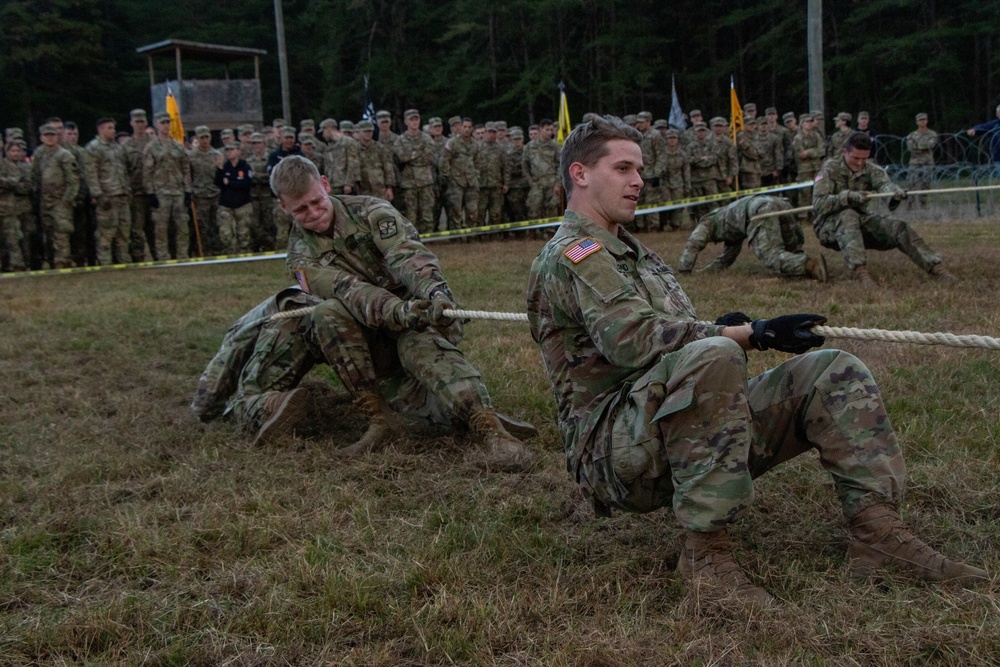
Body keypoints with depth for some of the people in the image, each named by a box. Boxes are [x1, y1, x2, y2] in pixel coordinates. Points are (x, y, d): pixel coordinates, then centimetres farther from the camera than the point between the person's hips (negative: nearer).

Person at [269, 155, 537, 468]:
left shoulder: (369, 211, -2)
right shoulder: (301, 258, 0)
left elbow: (407, 255, -22)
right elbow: (351, 292, -21)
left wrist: (436, 291, -44)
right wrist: (399, 311, -41)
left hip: (426, 310, -1)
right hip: (376, 344, 2)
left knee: (419, 344, -37)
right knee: (331, 312, -28)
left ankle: (489, 427, -55)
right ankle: (377, 417, -28)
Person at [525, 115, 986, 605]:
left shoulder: (629, 250, 25)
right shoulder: (570, 256, -7)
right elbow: (633, 338, -23)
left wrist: (721, 330, 0)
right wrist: (752, 335, -20)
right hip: (615, 448, -9)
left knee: (834, 373, -1)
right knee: (713, 357, -38)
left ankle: (877, 531, -8)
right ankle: (705, 553, -29)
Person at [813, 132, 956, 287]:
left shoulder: (871, 170, 2)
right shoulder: (830, 169, -9)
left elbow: (884, 183, -22)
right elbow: (818, 204, -22)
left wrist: (894, 191, -47)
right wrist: (848, 197, -37)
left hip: (860, 221, 5)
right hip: (830, 225, -5)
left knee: (898, 227, -16)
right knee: (848, 216, -38)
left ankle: (935, 268, -14)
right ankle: (860, 272, -53)